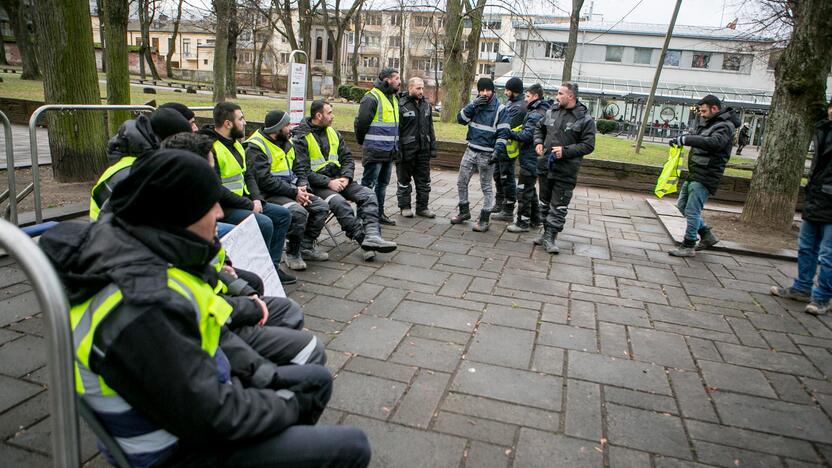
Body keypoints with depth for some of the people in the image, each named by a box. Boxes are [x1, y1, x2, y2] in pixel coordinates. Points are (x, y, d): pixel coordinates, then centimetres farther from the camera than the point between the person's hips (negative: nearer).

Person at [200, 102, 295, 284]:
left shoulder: (235, 143, 12)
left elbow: (248, 175, 17)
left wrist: (256, 199, -1)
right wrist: (249, 205, -18)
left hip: (243, 201, 10)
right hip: (222, 207, -9)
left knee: (283, 214, 5)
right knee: (264, 223, -27)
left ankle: (272, 265, 9)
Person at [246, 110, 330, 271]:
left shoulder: (286, 142, 14)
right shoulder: (256, 146, -13)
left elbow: (296, 169, 17)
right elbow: (264, 180, -22)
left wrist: (302, 189, -4)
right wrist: (294, 193, -20)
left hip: (290, 190, 9)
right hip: (269, 194, -9)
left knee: (321, 207, -2)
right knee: (298, 212, -32)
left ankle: (306, 247, 9)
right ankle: (293, 253, -11)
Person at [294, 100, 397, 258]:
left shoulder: (333, 133, 15)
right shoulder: (301, 138, -6)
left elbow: (347, 159, 14)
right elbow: (302, 171, -14)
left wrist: (345, 177, -7)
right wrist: (328, 182, -21)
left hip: (338, 179, 6)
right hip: (317, 184, -6)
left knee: (368, 195, -16)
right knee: (339, 202, -35)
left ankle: (372, 236, -32)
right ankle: (364, 240, -31)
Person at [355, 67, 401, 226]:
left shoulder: (394, 98, 16)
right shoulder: (371, 98, -13)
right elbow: (361, 123, -14)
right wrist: (363, 142, -2)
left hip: (390, 151, 9)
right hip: (375, 151, -9)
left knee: (383, 183, 16)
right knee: (368, 184, -4)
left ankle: (379, 214, 26)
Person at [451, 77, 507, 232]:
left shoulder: (499, 109, -8)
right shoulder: (474, 104, 7)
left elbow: (503, 133, -11)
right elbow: (461, 119, -2)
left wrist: (497, 151, -22)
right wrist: (473, 105, -15)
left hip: (486, 154, -5)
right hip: (471, 150, 5)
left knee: (486, 187, 3)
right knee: (461, 182, 11)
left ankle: (484, 219, 10)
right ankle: (464, 211, 29)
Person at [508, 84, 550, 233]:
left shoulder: (535, 114, -17)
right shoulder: (544, 112, 15)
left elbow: (526, 135, -22)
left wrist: (510, 133, -12)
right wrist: (515, 132, 9)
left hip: (529, 159, -10)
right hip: (535, 159, 10)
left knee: (525, 190, -3)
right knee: (531, 190, 19)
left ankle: (523, 223, 3)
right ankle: (535, 221, 27)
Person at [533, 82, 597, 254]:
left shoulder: (585, 119, -8)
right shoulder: (551, 113, 6)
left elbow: (588, 145, -10)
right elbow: (539, 128, 23)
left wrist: (566, 151, -20)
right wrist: (538, 142, 3)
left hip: (565, 172, -5)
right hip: (546, 166, 5)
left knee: (559, 206, -2)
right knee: (545, 202, 15)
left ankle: (551, 237, 6)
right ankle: (547, 232, 29)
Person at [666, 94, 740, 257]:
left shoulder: (725, 127, -14)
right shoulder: (708, 123, 15)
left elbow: (714, 143, -33)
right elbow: (695, 136, 23)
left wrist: (685, 139, -38)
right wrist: (679, 139, 1)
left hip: (705, 177, -10)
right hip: (694, 174, 10)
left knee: (692, 211, -7)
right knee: (682, 205, 16)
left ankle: (688, 246, 4)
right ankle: (707, 236, 26)